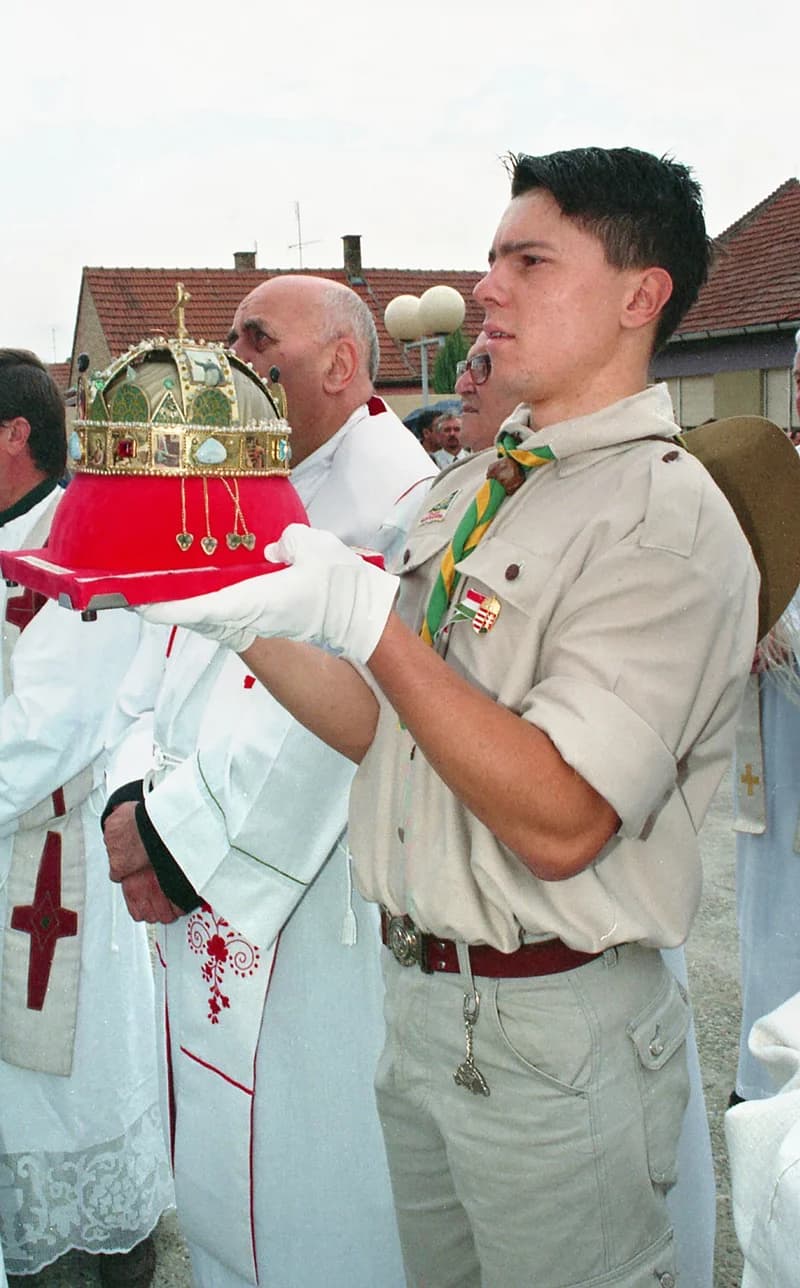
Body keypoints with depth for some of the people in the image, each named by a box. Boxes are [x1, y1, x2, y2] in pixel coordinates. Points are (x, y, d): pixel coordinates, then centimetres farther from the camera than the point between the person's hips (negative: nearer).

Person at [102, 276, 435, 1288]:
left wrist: (181, 838, -17)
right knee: (216, 1159, 21)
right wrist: (139, 805, -6)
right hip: (204, 909, 8)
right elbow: (168, 672, 9)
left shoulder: (390, 495, -16)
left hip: (312, 920, -8)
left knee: (303, 1175, 9)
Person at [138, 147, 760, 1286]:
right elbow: (381, 730, 9)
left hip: (552, 1030, -7)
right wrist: (240, 617, -3)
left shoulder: (666, 517, -18)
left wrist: (368, 618, -27)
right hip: (418, 988, 8)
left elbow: (558, 823, -26)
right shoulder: (471, 487, 8)